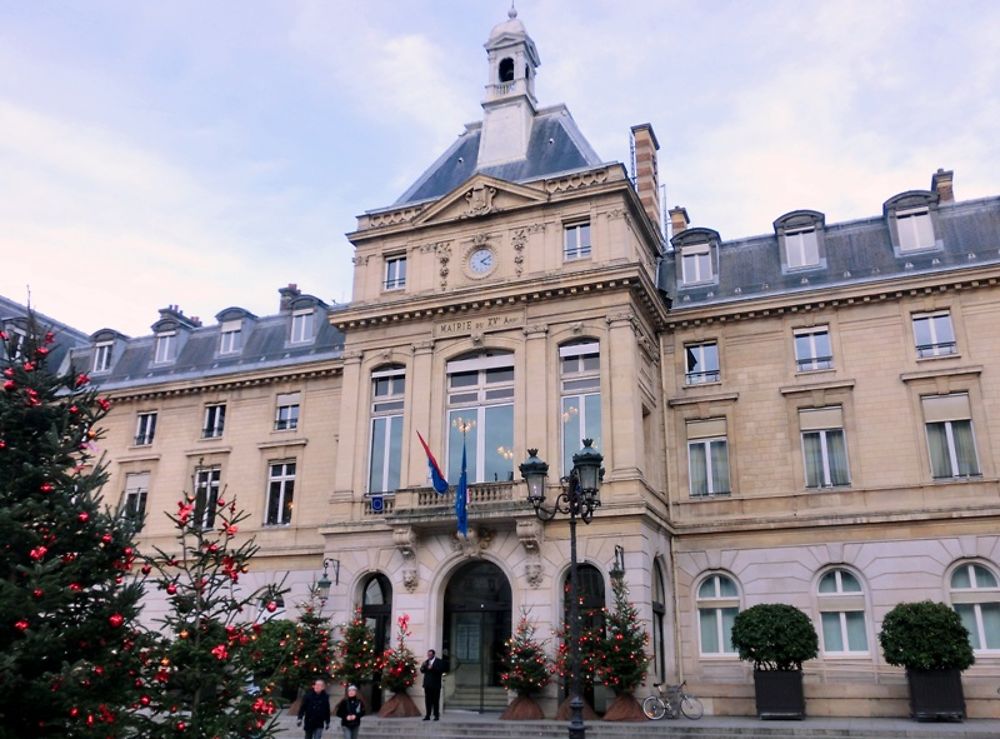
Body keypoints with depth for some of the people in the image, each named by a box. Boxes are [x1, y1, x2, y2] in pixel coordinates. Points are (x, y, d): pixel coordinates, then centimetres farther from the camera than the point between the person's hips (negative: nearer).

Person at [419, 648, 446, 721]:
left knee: (435, 701, -3)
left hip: (435, 685, -4)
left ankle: (436, 715, 2)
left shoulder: (439, 661, 0)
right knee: (428, 701, 2)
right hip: (427, 684, 4)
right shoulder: (426, 662, 16)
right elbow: (422, 671, 12)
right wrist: (423, 667, -10)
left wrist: (433, 668, -22)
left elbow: (441, 670, -12)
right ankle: (427, 716, 5)